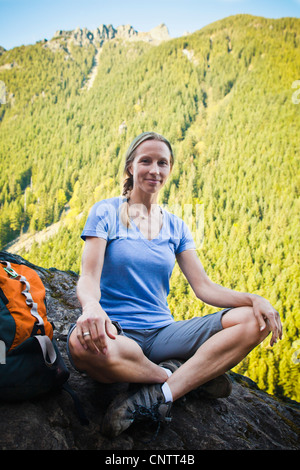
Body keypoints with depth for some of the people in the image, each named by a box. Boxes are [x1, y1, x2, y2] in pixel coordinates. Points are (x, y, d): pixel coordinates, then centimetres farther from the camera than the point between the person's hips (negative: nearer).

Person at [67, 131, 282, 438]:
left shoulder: (175, 227, 11)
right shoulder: (106, 212, 0)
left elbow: (203, 287, 6)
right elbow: (88, 277, -11)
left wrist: (254, 299, -12)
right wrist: (91, 306, -36)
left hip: (162, 332, 4)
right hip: (116, 331, -3)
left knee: (255, 322, -13)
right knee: (83, 344, -41)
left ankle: (157, 394, -23)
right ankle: (196, 374, -14)